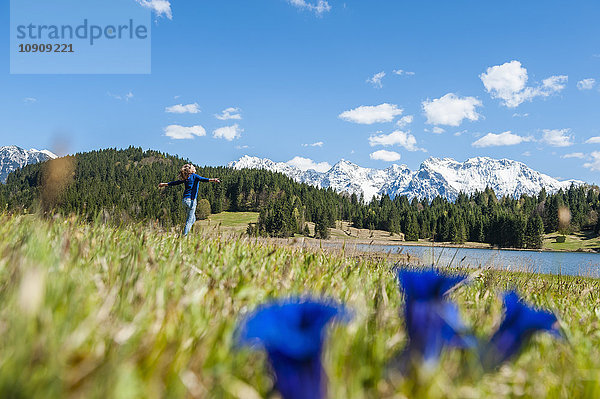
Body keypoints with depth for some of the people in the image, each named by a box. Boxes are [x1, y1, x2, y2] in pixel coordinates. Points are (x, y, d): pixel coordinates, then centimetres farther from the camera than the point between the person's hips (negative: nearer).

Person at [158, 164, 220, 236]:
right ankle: (184, 235, -8)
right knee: (190, 220, -4)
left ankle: (184, 234, 13)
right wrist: (212, 180, -34)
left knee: (193, 219, 17)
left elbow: (175, 182, 25)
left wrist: (165, 184, 42)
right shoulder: (194, 176, -2)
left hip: (185, 200, 7)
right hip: (191, 200, -7)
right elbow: (202, 179, -20)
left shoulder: (185, 179, 14)